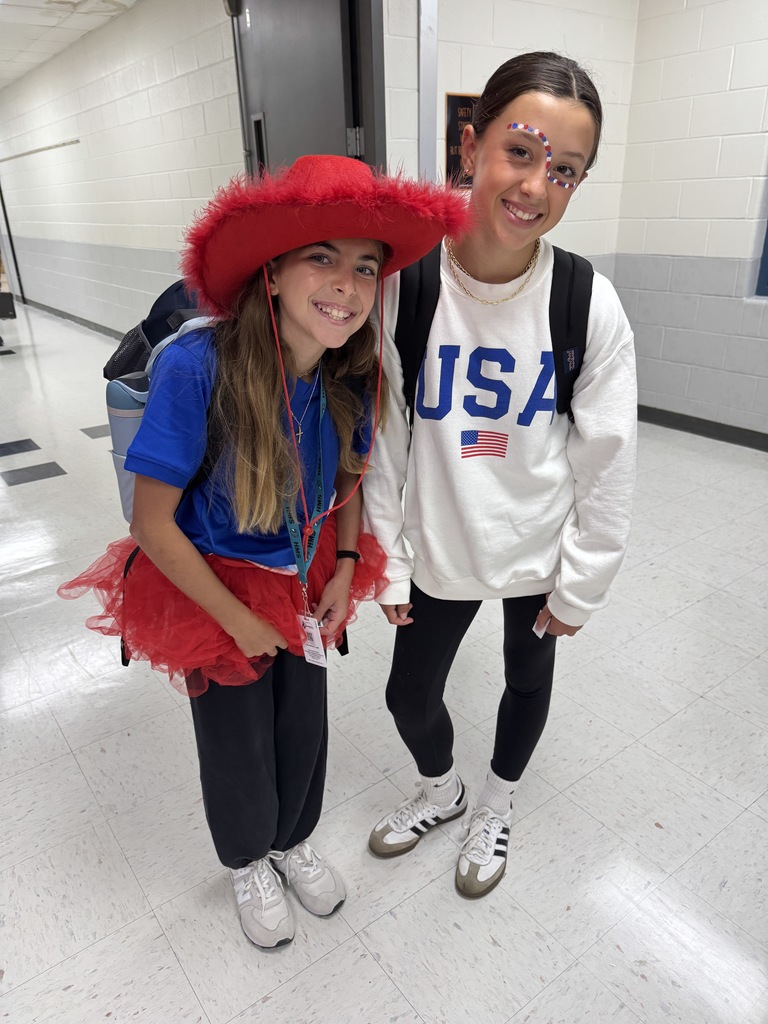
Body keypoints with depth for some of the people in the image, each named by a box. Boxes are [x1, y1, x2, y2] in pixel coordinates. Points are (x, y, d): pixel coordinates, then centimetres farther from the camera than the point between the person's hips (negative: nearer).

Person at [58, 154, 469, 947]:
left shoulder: (353, 374, -16)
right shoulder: (196, 369, -32)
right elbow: (153, 526, -24)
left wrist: (345, 569, -6)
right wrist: (241, 621, -16)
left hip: (305, 585, 4)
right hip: (212, 588, -4)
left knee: (304, 731, 22)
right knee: (237, 748, 18)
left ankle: (293, 842, 56)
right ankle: (248, 861, 53)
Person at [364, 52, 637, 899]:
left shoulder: (590, 303, -16)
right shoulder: (402, 285, -16)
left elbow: (608, 459, -9)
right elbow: (379, 437, -9)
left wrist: (580, 584, -5)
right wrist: (381, 559, -5)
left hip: (541, 551, 0)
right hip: (440, 550, 1)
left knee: (528, 680, 22)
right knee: (409, 694, 16)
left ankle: (497, 804, 56)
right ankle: (439, 788, 53)